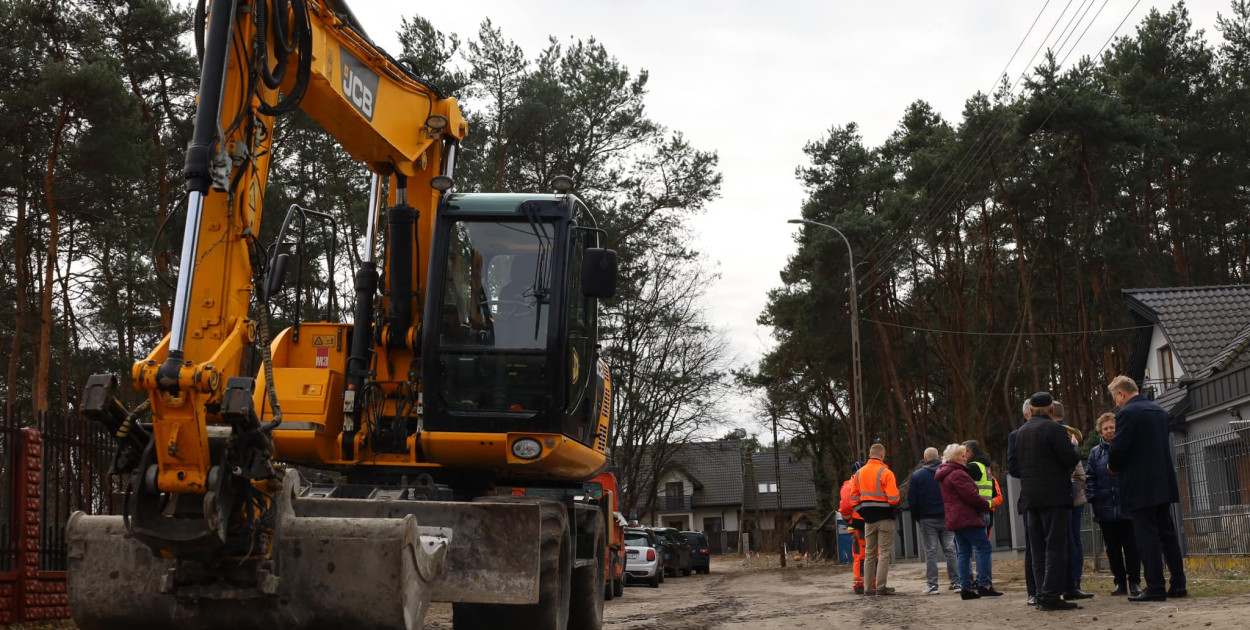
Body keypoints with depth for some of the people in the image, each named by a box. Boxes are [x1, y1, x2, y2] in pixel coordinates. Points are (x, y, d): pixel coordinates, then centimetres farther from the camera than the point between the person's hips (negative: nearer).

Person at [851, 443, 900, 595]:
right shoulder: (886, 473, -12)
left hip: (868, 518, 6)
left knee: (869, 553, 12)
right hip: (885, 517, -6)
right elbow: (893, 498, -18)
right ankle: (881, 587, -5)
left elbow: (854, 497, 9)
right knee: (884, 553, -1)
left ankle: (868, 587, 12)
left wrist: (862, 512, 14)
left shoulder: (859, 473, 8)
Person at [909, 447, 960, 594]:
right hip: (947, 518, 2)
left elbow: (912, 499, -4)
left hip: (927, 519, -2)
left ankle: (932, 585, -3)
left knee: (930, 552, 0)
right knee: (950, 550, 8)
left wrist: (916, 517, 7)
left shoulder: (917, 475, -3)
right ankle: (956, 582, 5)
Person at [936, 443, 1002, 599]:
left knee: (964, 552, 9)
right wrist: (987, 505, -3)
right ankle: (984, 585, -12)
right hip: (967, 518, -10)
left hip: (955, 520, 10)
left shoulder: (945, 476, 19)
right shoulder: (957, 474, -14)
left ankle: (966, 587, 6)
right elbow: (971, 496, -18)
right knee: (984, 548, -7)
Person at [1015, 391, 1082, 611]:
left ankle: (1042, 595, 9)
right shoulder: (1053, 429, -10)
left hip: (1030, 496, 7)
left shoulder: (1021, 432, 13)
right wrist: (1074, 446, 7)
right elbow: (1070, 459, -13)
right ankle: (1050, 595, -11)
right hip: (1054, 495, -7)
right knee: (1056, 546, -6)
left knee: (1038, 548, 9)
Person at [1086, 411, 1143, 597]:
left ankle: (1134, 582, 9)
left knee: (1131, 547, 1)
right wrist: (1092, 496, -4)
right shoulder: (1095, 453, 10)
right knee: (1113, 548, 7)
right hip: (1105, 510, 3)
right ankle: (1120, 583, 14)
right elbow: (1089, 477, 8)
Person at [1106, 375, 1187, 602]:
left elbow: (1118, 449, -17)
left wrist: (1113, 467, 4)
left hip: (1140, 487, -8)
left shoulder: (1127, 413, -12)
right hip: (1164, 482, 8)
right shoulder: (1159, 411, 13)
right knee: (1167, 533, 12)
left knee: (1147, 536, -4)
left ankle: (1155, 587, -4)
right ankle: (1178, 584, 13)